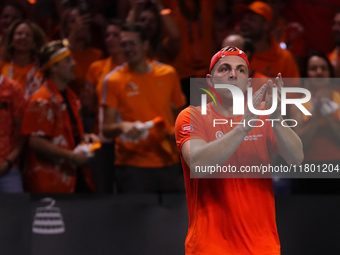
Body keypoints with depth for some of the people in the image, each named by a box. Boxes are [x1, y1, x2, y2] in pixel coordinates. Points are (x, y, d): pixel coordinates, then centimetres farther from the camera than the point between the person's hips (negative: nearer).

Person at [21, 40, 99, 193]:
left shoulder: (70, 97, 16)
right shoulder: (42, 101, -13)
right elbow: (36, 142, -19)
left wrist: (83, 137, 9)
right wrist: (71, 155, -19)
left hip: (74, 177, 9)